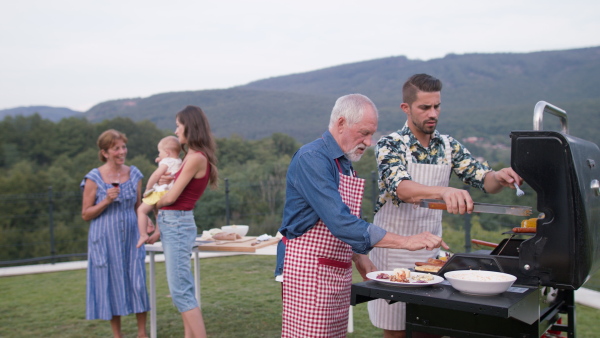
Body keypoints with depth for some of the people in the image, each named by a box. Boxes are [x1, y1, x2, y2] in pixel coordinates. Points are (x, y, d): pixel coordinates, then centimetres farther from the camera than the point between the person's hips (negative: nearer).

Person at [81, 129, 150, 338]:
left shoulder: (134, 174, 5)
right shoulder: (94, 178, -7)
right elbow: (85, 214, -4)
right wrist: (106, 200, -17)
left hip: (131, 236, 3)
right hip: (105, 240, -3)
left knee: (138, 282, 0)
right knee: (112, 284, 5)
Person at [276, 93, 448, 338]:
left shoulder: (345, 163, 13)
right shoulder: (312, 159, -17)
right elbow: (340, 222, -27)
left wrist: (359, 257, 10)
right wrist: (405, 241, -26)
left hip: (339, 270, 9)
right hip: (308, 269, -9)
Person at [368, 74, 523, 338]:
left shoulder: (448, 146, 4)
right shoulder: (389, 145, -13)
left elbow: (483, 180, 1)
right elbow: (401, 187, -31)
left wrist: (499, 178, -23)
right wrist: (444, 192, -49)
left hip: (431, 251, 5)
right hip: (394, 253, -5)